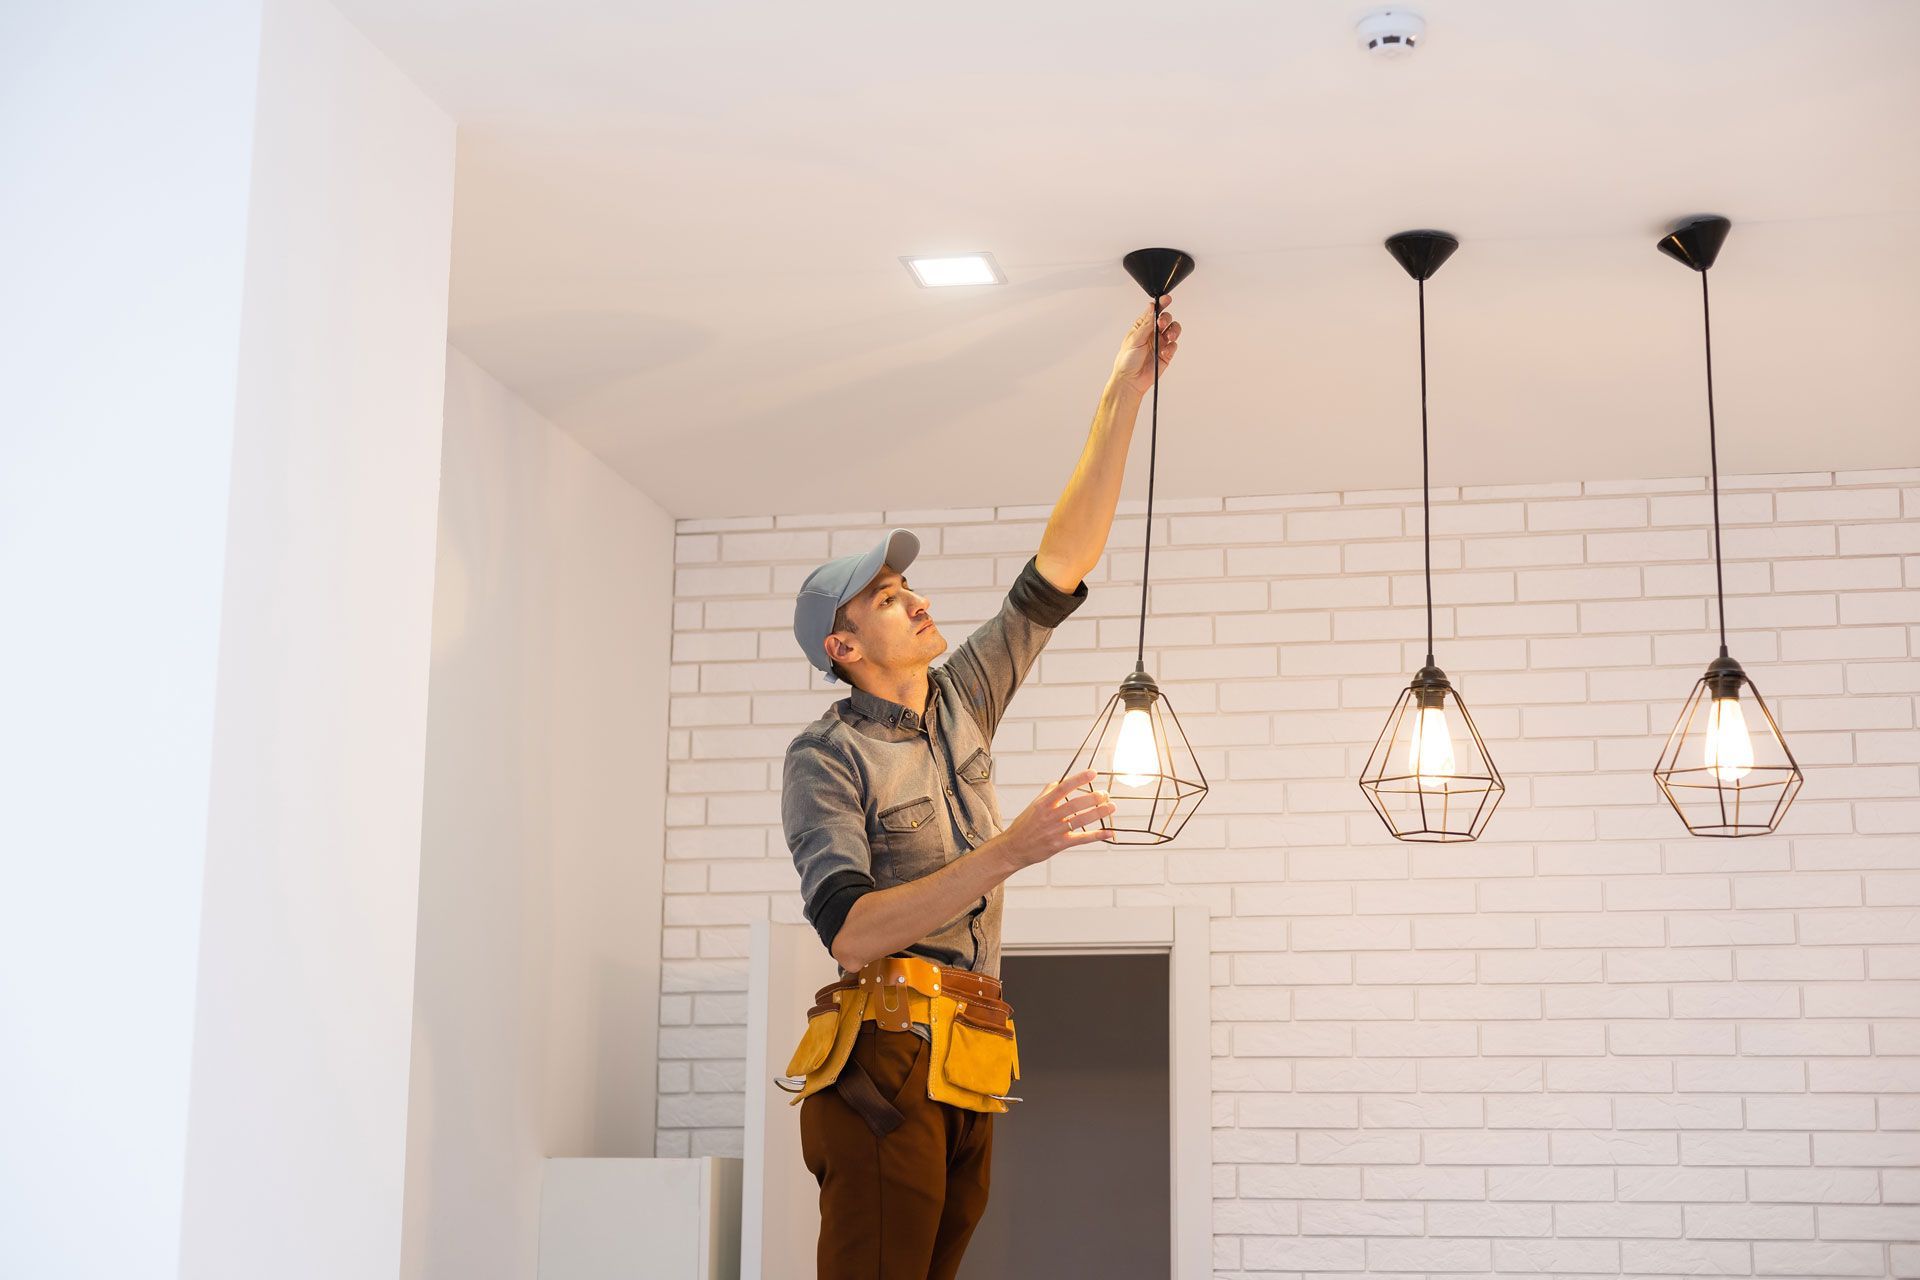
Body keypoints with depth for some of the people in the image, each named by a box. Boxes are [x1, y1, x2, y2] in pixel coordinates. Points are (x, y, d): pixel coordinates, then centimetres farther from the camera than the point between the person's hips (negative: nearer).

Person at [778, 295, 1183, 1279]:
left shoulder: (962, 700, 15)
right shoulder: (826, 758, -5)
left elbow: (1059, 569, 13)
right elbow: (849, 930, -19)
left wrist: (1123, 400, 9)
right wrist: (1009, 850, -26)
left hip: (968, 1068, 7)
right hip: (885, 1062, -7)